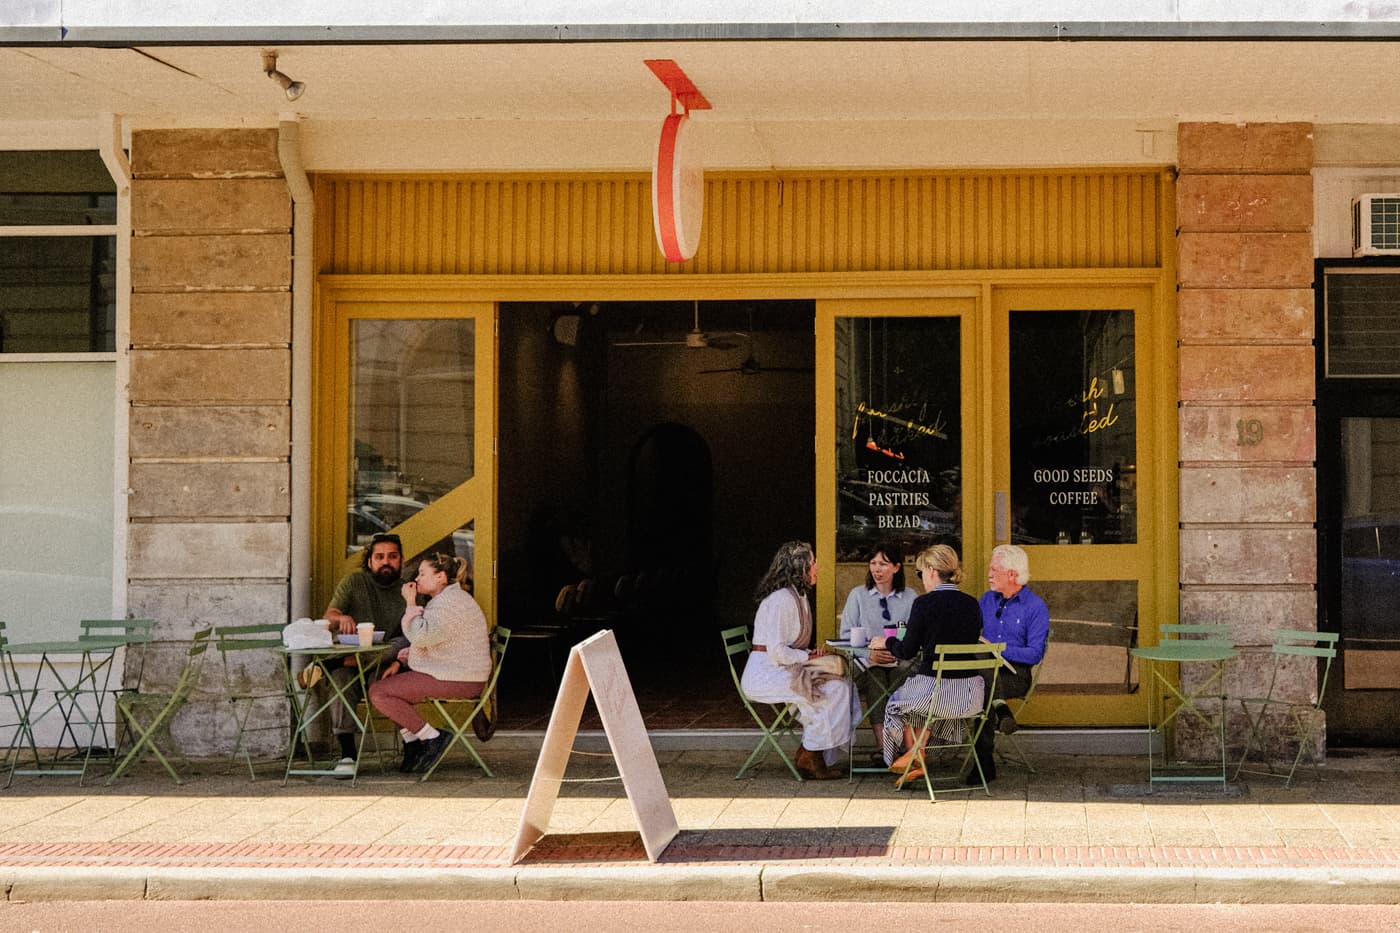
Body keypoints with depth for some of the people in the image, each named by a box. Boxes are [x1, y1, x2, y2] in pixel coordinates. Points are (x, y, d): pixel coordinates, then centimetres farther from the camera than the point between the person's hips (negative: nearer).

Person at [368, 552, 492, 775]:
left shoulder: (452, 601, -17)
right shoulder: (443, 600, 19)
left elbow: (421, 636, -27)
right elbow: (427, 641, 26)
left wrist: (411, 604, -14)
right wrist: (401, 661, 11)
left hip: (458, 680, -11)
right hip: (444, 673, 11)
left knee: (379, 693, -15)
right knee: (385, 683, 19)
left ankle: (432, 738, -13)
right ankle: (411, 741, 11)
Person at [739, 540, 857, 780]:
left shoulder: (797, 597, 15)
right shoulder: (781, 599, -17)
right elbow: (777, 653, -23)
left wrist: (811, 653, 4)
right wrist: (808, 656, -10)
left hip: (781, 671, 10)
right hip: (765, 676, -10)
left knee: (842, 684, -6)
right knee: (832, 690, -20)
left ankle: (814, 757, -6)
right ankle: (809, 758, -8)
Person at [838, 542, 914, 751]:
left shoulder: (909, 598, 13)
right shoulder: (858, 595, 12)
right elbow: (846, 633, 5)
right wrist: (869, 654, -12)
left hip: (899, 662, 0)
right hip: (867, 664, 0)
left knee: (901, 679, -34)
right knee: (875, 680, -34)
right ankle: (882, 744, -45)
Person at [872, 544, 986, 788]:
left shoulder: (924, 603, -11)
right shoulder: (972, 604, 5)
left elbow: (907, 652, -4)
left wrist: (886, 642, 18)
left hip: (935, 691, -5)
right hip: (971, 696, 5)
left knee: (898, 701, 28)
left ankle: (911, 756, 40)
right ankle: (915, 757, 32)